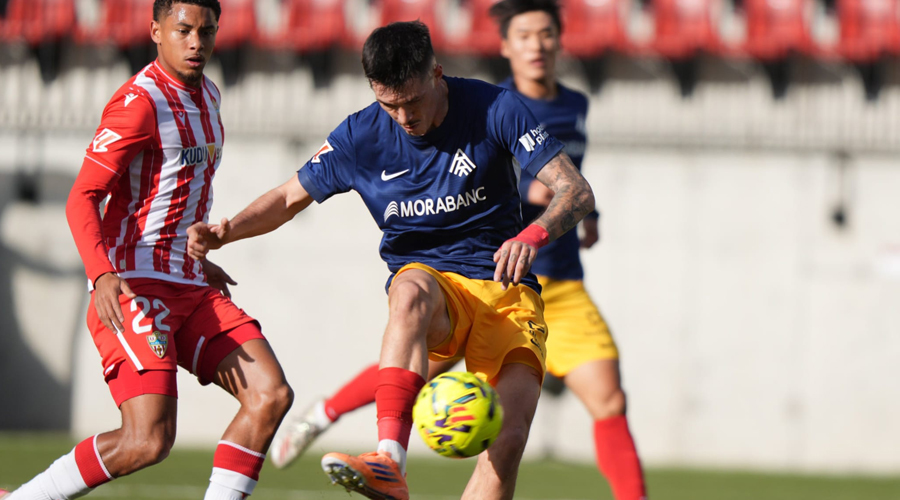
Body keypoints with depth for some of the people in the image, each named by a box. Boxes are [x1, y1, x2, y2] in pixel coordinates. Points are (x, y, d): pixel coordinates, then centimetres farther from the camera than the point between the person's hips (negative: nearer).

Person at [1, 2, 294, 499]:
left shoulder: (206, 96, 16)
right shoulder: (139, 103, -13)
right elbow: (81, 199, -19)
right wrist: (102, 275, -34)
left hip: (190, 290, 9)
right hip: (135, 288, -9)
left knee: (271, 395, -8)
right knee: (147, 441, -20)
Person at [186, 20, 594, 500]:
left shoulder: (495, 110, -8)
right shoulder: (360, 137, -2)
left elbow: (576, 191, -11)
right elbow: (291, 197, 11)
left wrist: (532, 235, -33)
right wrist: (227, 231, -8)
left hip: (506, 290, 0)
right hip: (430, 285, 0)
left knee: (509, 430, -24)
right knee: (411, 289, -39)